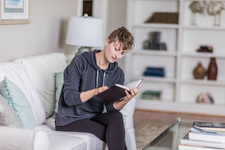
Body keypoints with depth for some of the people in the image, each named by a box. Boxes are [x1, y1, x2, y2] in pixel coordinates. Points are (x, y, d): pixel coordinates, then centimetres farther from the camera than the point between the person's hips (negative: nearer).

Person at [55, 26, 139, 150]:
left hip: (93, 117, 5)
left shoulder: (118, 74, 3)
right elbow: (69, 98, -20)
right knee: (114, 135, -24)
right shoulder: (80, 62, -13)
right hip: (68, 121, -5)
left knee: (116, 116, -27)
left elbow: (111, 107, -5)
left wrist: (125, 100, -27)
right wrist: (94, 92, -35)